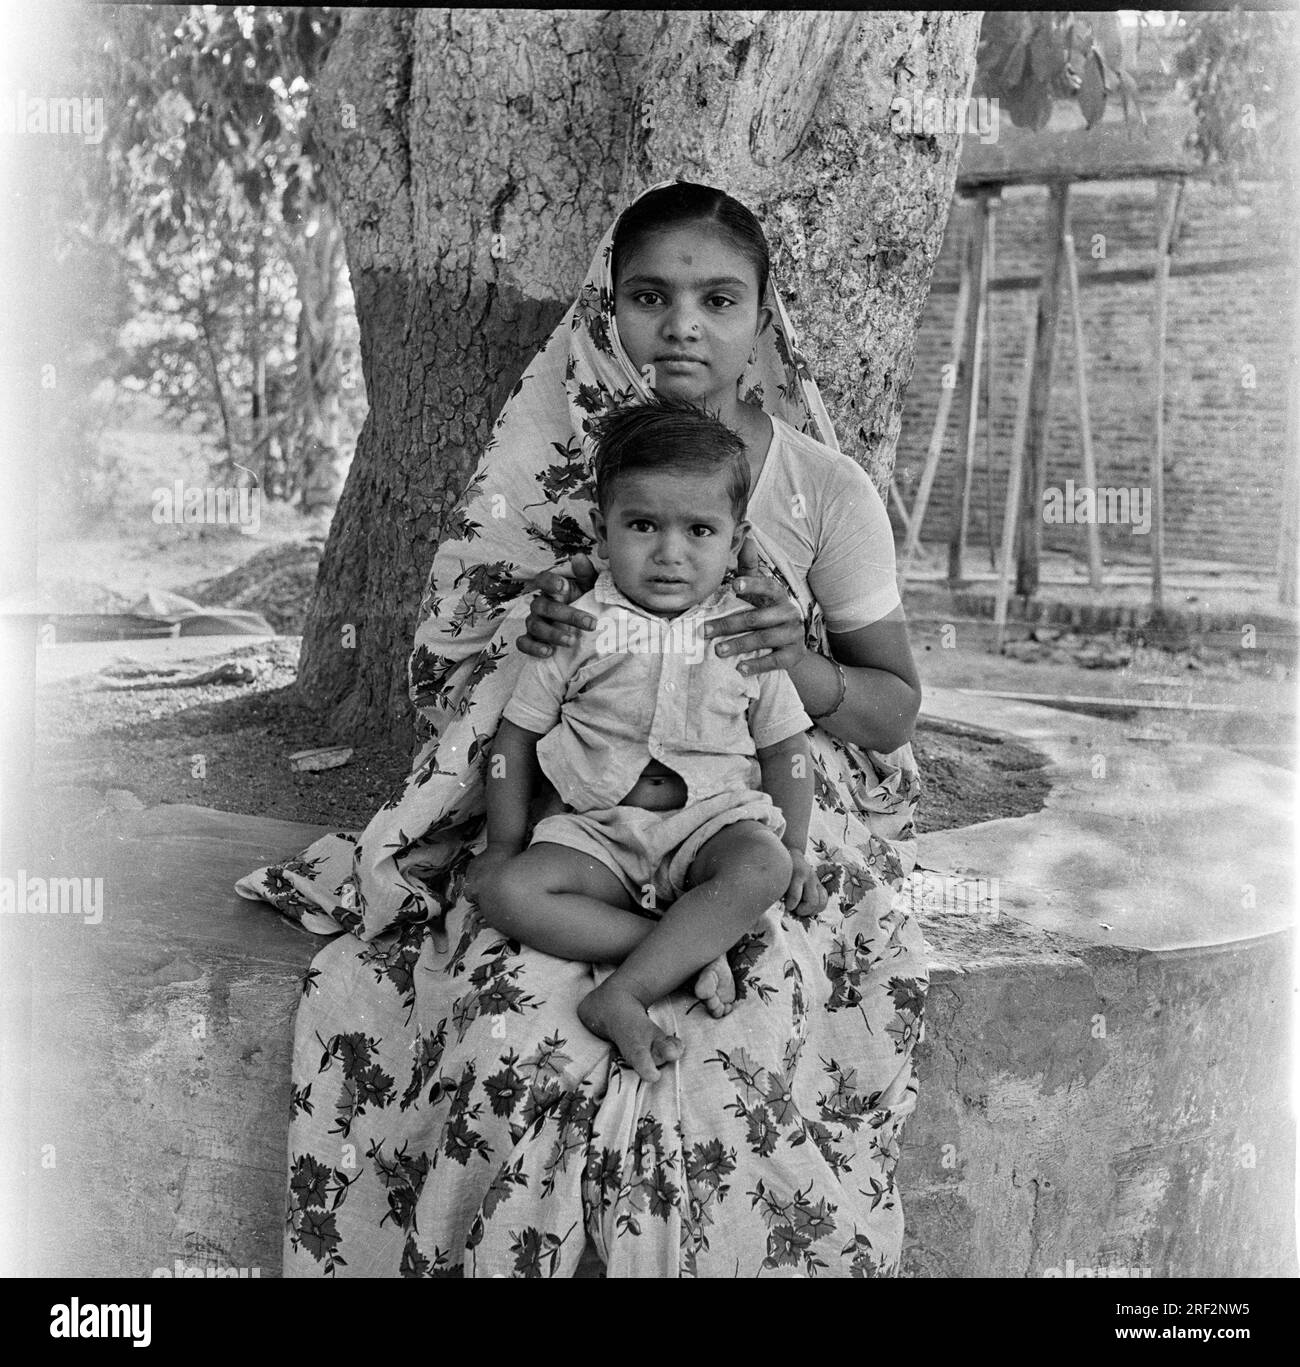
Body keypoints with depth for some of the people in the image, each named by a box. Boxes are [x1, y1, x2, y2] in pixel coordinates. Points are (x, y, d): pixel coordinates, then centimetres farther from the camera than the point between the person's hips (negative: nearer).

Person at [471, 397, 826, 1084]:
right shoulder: (577, 628, 2)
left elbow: (785, 748, 10)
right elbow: (517, 735, 8)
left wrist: (796, 851, -1)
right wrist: (505, 842, 0)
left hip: (715, 819, 0)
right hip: (599, 831, 1)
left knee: (762, 866, -34)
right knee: (504, 892, -26)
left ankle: (620, 996, -35)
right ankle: (692, 952, -29)